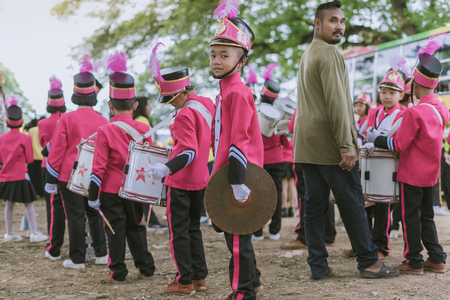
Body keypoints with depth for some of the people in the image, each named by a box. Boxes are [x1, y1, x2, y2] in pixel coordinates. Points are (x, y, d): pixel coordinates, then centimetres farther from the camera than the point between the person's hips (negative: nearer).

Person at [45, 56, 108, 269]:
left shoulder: (67, 119, -10)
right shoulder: (102, 121, -1)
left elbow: (57, 150, -8)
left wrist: (51, 178, -1)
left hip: (70, 176, -3)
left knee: (75, 216, 2)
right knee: (96, 214, 15)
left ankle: (77, 259, 7)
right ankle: (101, 254, 19)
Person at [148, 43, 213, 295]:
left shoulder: (185, 115, -21)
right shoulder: (207, 104, 5)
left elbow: (189, 152, -29)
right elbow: (213, 139, 17)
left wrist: (167, 168, -40)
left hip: (180, 180, -9)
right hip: (201, 179, 9)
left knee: (179, 231, 0)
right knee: (193, 227, 17)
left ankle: (185, 282, 5)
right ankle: (200, 277, 19)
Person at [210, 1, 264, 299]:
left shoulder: (238, 92, -15)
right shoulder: (226, 91, 15)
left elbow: (239, 141, -22)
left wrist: (237, 181, -25)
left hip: (238, 176, -10)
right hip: (226, 177, 10)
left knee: (237, 236, -2)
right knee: (236, 233, 19)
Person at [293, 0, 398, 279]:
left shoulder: (307, 54, 19)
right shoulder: (329, 52, -11)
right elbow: (336, 101, -19)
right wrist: (346, 146, -21)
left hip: (307, 144, 9)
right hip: (329, 143, -9)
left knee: (315, 204, 7)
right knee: (352, 203, 0)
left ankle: (318, 265, 9)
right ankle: (369, 262, 7)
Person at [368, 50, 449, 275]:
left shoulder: (414, 112, -20)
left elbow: (399, 145, -17)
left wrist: (376, 139, -5)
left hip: (412, 174, -7)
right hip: (430, 174, 7)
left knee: (411, 217, 1)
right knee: (426, 216, 16)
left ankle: (414, 262, 5)